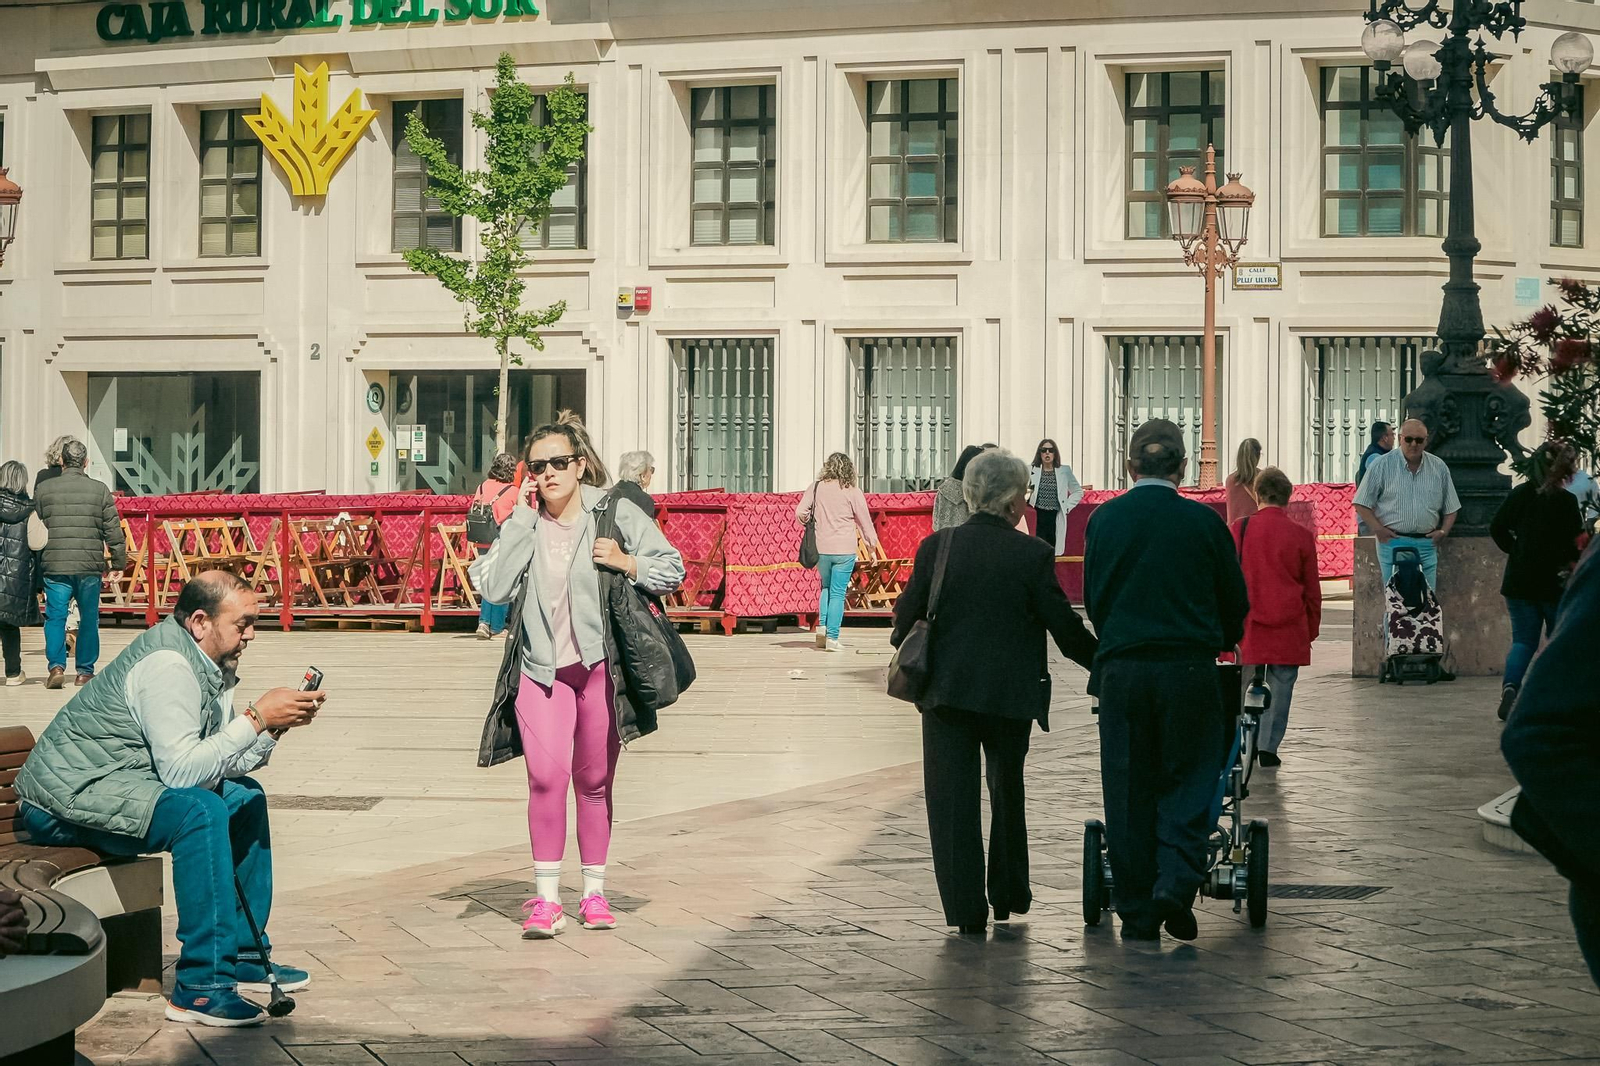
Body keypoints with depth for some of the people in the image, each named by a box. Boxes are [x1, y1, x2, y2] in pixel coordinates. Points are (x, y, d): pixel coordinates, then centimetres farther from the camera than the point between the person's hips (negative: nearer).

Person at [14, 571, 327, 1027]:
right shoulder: (167, 664, -21)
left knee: (246, 796, 14)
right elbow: (181, 770, -29)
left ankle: (243, 954, 20)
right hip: (68, 794, -11)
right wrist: (257, 717, -24)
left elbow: (224, 765, 10)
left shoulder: (211, 665, 9)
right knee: (201, 811, -31)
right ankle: (201, 985, -28)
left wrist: (275, 726, -5)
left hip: (119, 782, 11)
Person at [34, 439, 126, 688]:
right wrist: (119, 562, 11)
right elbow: (113, 530, 1)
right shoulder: (100, 490, 0)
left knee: (55, 616, 5)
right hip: (90, 566, 0)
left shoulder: (44, 490, 3)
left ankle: (56, 666, -10)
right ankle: (85, 671, 14)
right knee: (89, 618, 10)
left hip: (55, 565, 0)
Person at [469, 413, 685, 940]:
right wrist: (521, 519, -10)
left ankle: (594, 892, 24)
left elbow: (673, 568, 3)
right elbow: (493, 587, -11)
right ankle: (545, 899, -11)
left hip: (599, 663, 0)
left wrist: (628, 563, -15)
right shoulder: (524, 523, 3)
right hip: (541, 665, 0)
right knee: (546, 774, -17)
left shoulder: (614, 511, -2)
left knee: (595, 781, 9)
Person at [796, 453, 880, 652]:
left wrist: (809, 519, 22)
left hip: (821, 548, 3)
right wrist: (872, 545, 13)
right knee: (838, 593, 1)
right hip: (844, 550, -3)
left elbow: (800, 512, -1)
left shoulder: (816, 487, 1)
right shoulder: (852, 492, -5)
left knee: (825, 587, 22)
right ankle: (832, 637, -1)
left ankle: (823, 625, 7)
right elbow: (864, 520, 1)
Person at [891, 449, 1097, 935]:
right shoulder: (1032, 554, -8)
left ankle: (966, 909, 2)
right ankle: (1008, 895, 29)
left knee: (953, 799, 4)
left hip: (946, 691, 0)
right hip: (1011, 693, 0)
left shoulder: (936, 547, -4)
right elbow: (1065, 627, -5)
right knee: (1008, 791, 20)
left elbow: (906, 618, 0)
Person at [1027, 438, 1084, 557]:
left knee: (1054, 553, 0)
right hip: (1037, 518, -1)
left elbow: (1078, 491, 15)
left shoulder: (1065, 471, 7)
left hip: (1056, 519, 1)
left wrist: (1067, 507, 5)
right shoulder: (1031, 471, 4)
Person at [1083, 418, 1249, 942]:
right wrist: (1220, 643, 29)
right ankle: (1176, 881, -12)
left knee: (1129, 788, 7)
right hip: (1189, 668, -1)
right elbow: (1235, 601, 8)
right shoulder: (1204, 521, -1)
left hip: (1121, 668, 1)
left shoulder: (1104, 519, 3)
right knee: (1188, 781, 8)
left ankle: (1137, 911, 9)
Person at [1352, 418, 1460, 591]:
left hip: (1427, 544, 3)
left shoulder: (1439, 467, 11)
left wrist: (1443, 531, 2)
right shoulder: (1382, 465, 1)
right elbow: (1362, 504, 1)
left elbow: (1451, 507, 18)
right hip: (1393, 542, -3)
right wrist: (1377, 529, -10)